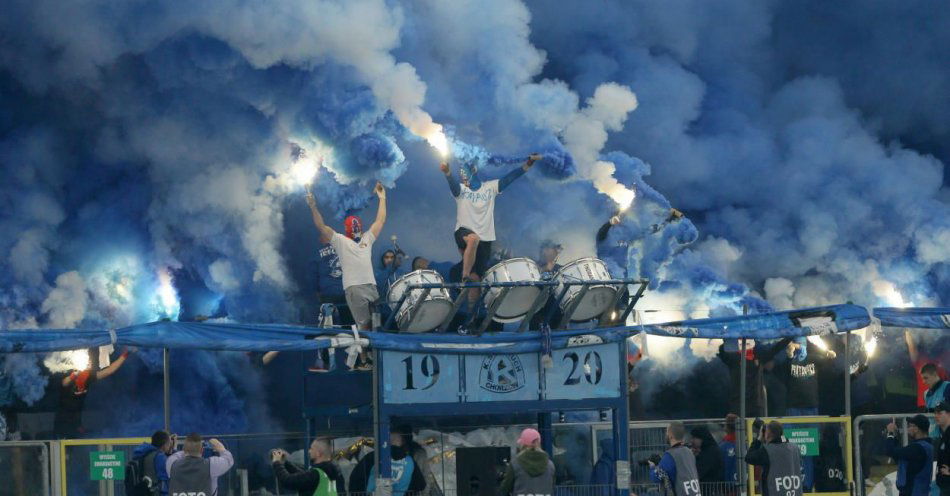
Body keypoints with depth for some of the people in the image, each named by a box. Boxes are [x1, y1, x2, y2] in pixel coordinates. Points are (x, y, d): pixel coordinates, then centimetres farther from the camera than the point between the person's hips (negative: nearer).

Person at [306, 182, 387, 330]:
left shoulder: (367, 239, 23)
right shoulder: (340, 241, 9)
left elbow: (380, 221, 26)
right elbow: (321, 226, 1)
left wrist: (382, 198, 25)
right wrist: (313, 207, -9)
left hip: (371, 285, 5)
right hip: (353, 288, -5)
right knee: (364, 325, -12)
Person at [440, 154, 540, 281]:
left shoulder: (490, 187, 6)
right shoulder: (461, 189, 0)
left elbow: (508, 178, -2)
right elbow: (453, 183, -21)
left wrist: (528, 164, -13)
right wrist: (447, 172, -44)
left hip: (485, 238, 3)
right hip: (464, 232, -3)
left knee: (479, 275, 4)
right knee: (473, 239, -38)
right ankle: (465, 278, -32)